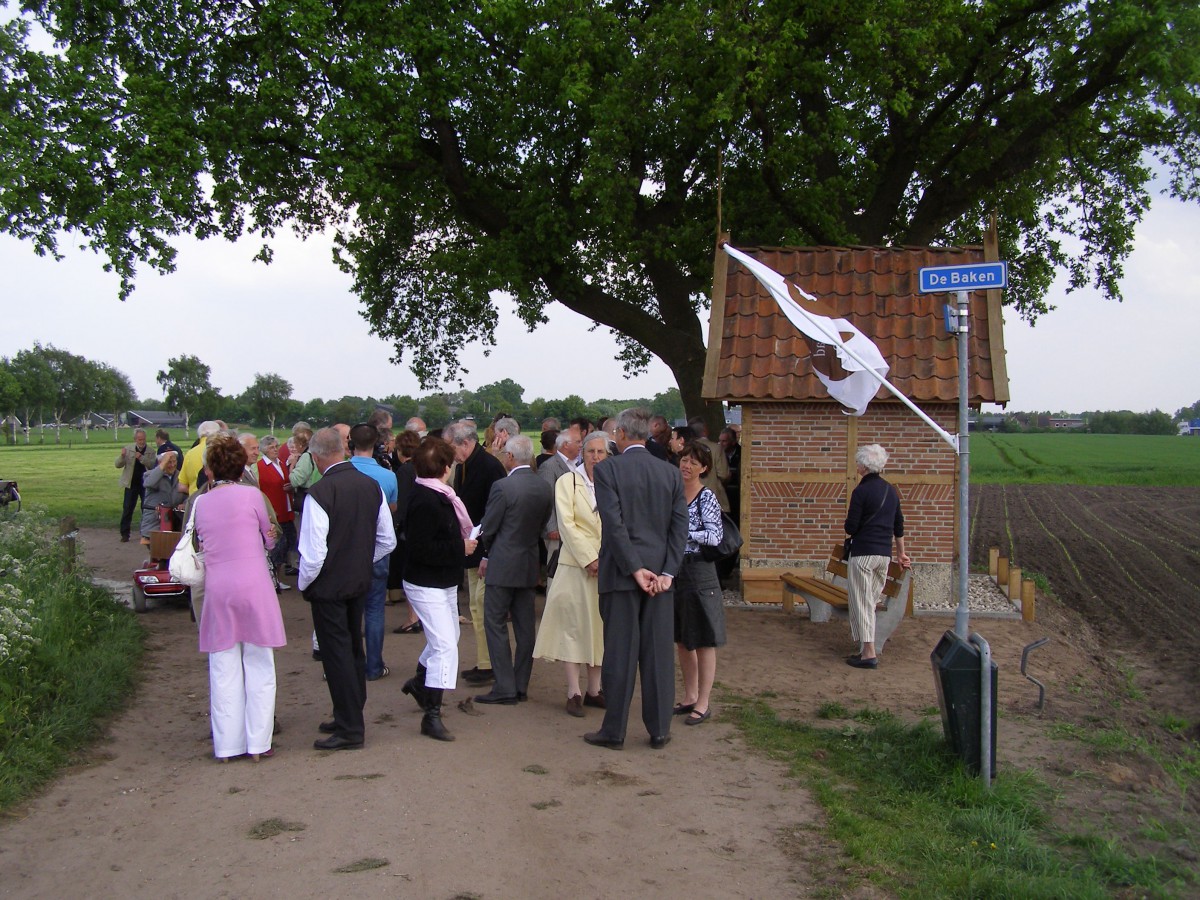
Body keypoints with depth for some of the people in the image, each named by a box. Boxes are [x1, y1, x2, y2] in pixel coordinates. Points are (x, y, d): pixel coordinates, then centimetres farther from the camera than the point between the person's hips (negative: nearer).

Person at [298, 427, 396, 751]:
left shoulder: (319, 493, -21)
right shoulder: (371, 486, -1)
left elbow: (314, 554, -21)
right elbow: (388, 541, 6)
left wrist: (303, 584, -4)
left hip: (328, 587, -7)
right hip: (360, 582, 7)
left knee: (337, 655, 1)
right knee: (354, 649, 18)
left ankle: (349, 730, 7)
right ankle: (352, 719, 29)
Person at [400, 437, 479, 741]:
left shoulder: (437, 496, 7)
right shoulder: (426, 502, -24)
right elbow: (419, 549, -28)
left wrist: (463, 543, 7)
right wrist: (460, 548, -22)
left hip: (443, 582, 10)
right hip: (427, 586, -10)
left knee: (447, 638, 25)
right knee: (445, 647, -11)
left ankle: (419, 682, 46)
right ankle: (432, 716, -6)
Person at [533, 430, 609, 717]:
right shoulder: (567, 481, 1)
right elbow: (567, 524, -7)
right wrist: (589, 559, -14)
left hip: (607, 566, 3)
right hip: (576, 565, -3)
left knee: (600, 627, 8)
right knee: (573, 626, -2)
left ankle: (594, 690, 17)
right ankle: (574, 693, 3)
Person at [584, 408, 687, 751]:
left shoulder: (608, 469, -7)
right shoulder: (670, 472, 5)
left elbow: (614, 524, -14)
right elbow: (680, 526, 0)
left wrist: (635, 568, -11)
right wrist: (666, 572, -3)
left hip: (622, 574, -3)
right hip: (660, 574, 3)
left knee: (620, 654, 3)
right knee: (658, 653, 8)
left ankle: (614, 731, 10)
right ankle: (659, 730, 14)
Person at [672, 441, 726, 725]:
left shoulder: (707, 497, -9)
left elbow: (715, 536, -17)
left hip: (698, 572, -7)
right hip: (674, 570, 7)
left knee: (703, 640, 3)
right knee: (681, 639, 14)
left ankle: (703, 703, 11)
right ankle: (690, 697, 27)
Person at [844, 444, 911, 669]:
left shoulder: (862, 491, -12)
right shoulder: (891, 491, 10)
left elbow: (851, 527, -14)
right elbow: (898, 526, 18)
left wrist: (848, 524, 10)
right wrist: (901, 553, 28)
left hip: (863, 553, -7)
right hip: (884, 555, 7)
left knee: (861, 602, -2)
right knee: (871, 601, 14)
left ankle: (868, 653, -4)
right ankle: (866, 649, 17)